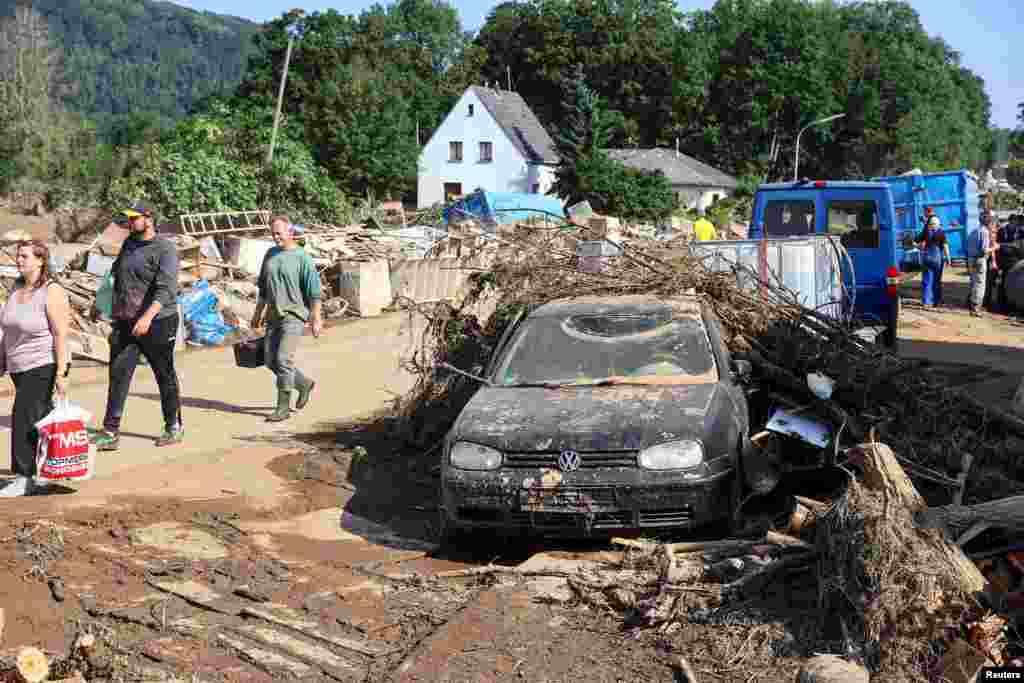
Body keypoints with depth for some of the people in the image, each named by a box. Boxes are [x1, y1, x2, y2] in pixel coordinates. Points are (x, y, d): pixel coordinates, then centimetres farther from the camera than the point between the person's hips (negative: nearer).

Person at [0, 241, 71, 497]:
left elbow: (61, 335, -17)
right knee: (42, 418, 16)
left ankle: (24, 479, -5)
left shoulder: (52, 292, -14)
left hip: (43, 367, -7)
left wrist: (61, 374, -21)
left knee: (25, 420, -11)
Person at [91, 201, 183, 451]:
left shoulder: (164, 249, -12)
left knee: (165, 376, 8)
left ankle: (174, 427, 22)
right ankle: (110, 432, -1)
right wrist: (117, 313, 20)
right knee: (118, 375, -1)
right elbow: (116, 274, 24)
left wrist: (148, 316, -36)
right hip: (125, 323, 6)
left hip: (158, 322, -6)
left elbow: (166, 288, -23)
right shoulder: (129, 243, 12)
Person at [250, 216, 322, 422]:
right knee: (271, 361, 7)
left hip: (294, 315, -7)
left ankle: (283, 407, -5)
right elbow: (263, 286, 21)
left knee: (283, 360, -12)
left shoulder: (302, 257, -7)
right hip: (273, 316, 7)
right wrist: (258, 312, 20)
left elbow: (314, 291, -9)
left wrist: (316, 319, -11)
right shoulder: (270, 254, 12)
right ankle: (304, 384, 28)